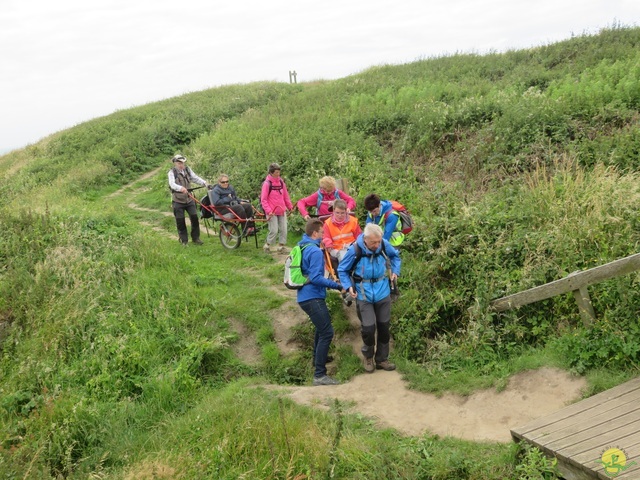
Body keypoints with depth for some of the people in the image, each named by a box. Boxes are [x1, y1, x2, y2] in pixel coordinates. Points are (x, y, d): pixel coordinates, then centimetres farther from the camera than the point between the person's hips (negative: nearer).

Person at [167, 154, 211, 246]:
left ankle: (195, 238, 13)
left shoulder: (188, 170, 5)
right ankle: (184, 240, 13)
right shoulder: (172, 172, -9)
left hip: (189, 199, 4)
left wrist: (204, 183, -21)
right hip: (178, 201, -4)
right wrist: (181, 188, -45)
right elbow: (172, 184, -25)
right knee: (180, 221, 1)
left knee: (194, 218, -1)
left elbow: (195, 178, -3)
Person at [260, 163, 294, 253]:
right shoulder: (267, 183, -10)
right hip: (272, 212, -6)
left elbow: (286, 195, 15)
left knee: (283, 229, 4)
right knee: (274, 231, -7)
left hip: (282, 210, 6)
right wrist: (268, 210, -19)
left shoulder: (281, 181, 6)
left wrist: (290, 206, 15)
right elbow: (263, 199, -11)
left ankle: (282, 246, 16)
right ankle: (267, 245, 13)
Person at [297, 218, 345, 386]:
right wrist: (337, 285, -19)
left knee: (322, 326, 30)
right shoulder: (315, 251, -17)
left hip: (305, 296, 11)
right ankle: (319, 375, -15)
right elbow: (315, 278, -23)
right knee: (327, 332, -12)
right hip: (313, 297, -11)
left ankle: (318, 358, 45)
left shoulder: (301, 246, 12)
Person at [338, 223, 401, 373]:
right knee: (368, 328, -7)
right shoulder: (355, 250, -20)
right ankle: (368, 357, 21)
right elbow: (342, 270, -6)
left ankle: (382, 359, 29)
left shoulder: (384, 245, -12)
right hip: (364, 295, -3)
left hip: (383, 292, 3)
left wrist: (395, 271, 0)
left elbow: (395, 255, 13)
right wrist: (348, 286, -18)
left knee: (384, 327, 11)